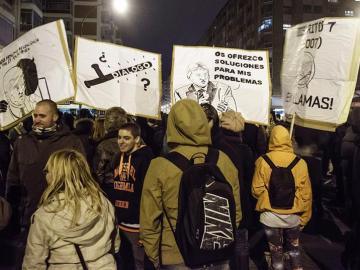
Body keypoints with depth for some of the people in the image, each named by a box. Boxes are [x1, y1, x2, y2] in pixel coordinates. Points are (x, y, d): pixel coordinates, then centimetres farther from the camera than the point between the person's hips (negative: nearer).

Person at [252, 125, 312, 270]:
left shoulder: (263, 161, -13)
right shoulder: (300, 163, -10)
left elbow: (256, 190, -8)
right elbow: (306, 194, -5)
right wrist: (304, 218, 8)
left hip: (271, 216, -1)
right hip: (293, 216, 2)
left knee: (276, 251, 15)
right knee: (294, 247, 25)